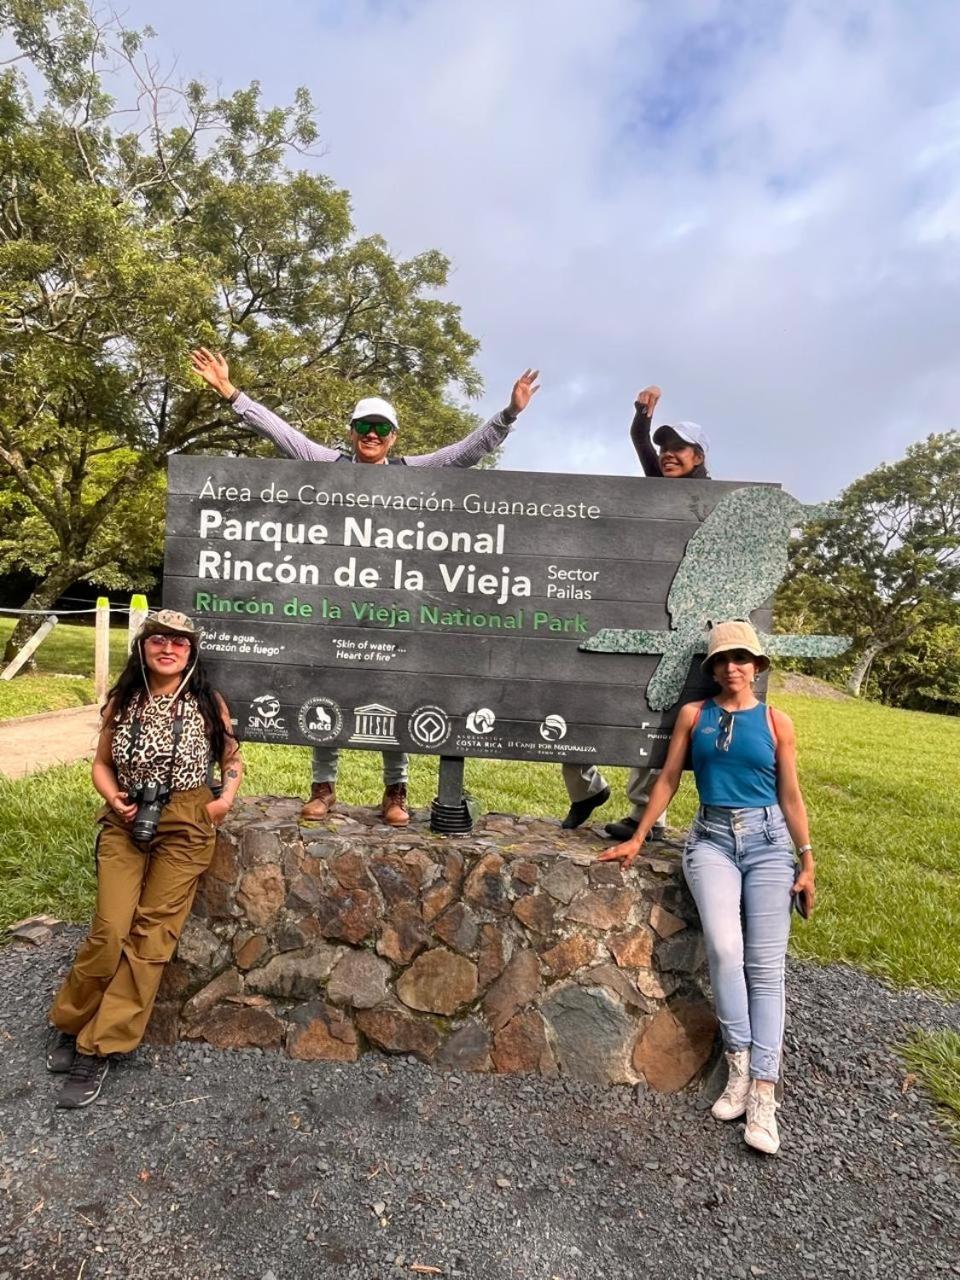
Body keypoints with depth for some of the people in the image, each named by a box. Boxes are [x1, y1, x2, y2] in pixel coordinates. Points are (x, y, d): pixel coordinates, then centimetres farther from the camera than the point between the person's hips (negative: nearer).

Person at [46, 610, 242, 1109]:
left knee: (151, 934, -2)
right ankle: (68, 1021, 18)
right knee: (110, 930, -9)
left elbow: (231, 758, 10)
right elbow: (101, 763, 11)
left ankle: (97, 1047, 11)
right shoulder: (122, 701, 4)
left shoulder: (209, 703, -2)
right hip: (125, 822, 1)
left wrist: (226, 799, -6)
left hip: (185, 826, -1)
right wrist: (113, 798, -8)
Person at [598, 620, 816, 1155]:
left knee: (766, 966, -3)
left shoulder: (777, 722, 5)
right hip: (712, 839, 0)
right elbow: (668, 780, 8)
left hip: (768, 840, 0)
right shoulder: (693, 715, 5)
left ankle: (763, 1092, 0)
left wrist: (808, 863, 5)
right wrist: (637, 839, 8)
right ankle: (739, 1066, -1)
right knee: (724, 949, -18)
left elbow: (791, 796, 8)